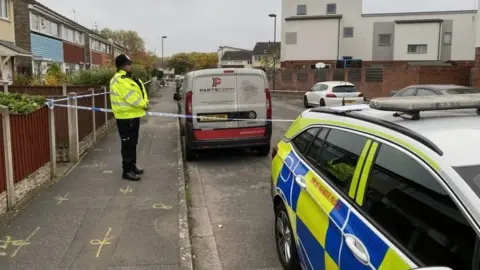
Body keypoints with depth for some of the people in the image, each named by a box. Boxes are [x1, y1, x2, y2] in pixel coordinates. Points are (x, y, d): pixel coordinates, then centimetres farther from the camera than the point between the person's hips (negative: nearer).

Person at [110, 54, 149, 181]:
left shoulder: (129, 78, 16)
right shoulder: (119, 80, -17)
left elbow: (140, 90, 10)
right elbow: (131, 96, -22)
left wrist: (145, 102, -8)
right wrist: (144, 105, -11)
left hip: (133, 115, 10)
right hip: (125, 117, -10)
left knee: (133, 143, 18)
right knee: (128, 144, -5)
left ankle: (132, 166, 30)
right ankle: (127, 171, 3)